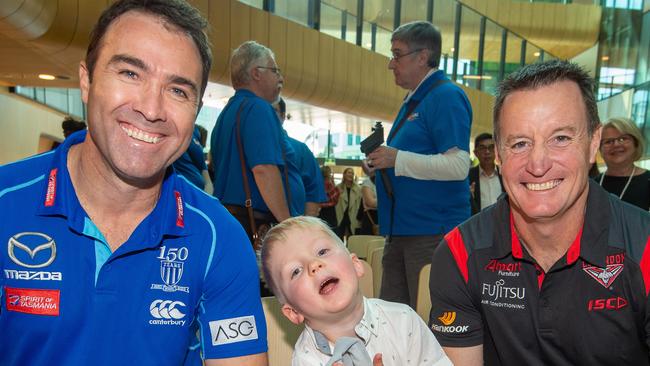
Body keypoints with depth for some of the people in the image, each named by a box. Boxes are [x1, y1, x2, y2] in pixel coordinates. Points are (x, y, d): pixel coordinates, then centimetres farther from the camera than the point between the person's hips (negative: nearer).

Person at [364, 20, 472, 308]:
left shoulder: (446, 97, -11)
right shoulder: (413, 100, 18)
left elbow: (458, 166, -21)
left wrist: (397, 159, -18)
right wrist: (382, 160, 10)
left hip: (433, 231, -9)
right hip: (401, 229, 10)